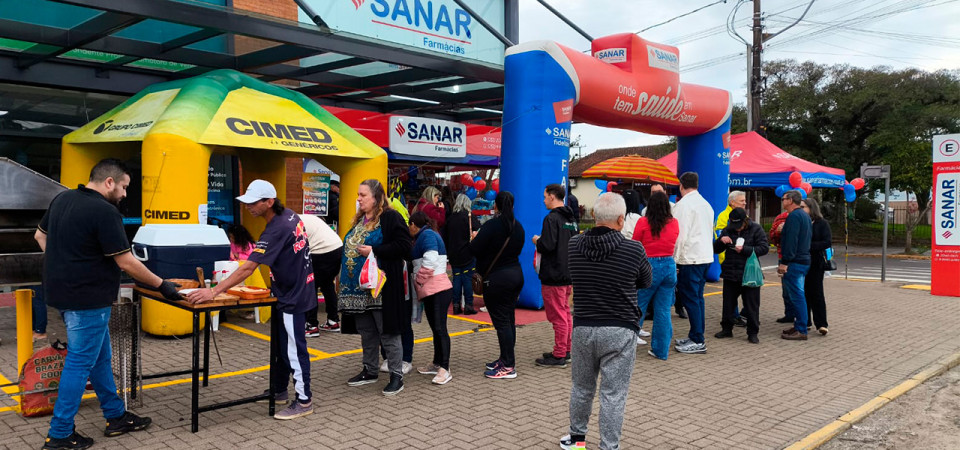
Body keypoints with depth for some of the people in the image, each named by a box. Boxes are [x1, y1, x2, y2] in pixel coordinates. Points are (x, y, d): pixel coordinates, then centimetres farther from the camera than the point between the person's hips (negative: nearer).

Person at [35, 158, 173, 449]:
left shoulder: (62, 200, 8)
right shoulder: (105, 211, -20)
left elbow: (40, 235, 22)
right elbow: (126, 262, -19)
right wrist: (161, 285, -10)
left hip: (62, 291, 10)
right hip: (87, 299, -10)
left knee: (100, 357, 17)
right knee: (80, 363, 1)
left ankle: (116, 416, 28)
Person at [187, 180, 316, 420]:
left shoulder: (275, 230, -26)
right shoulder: (291, 216, 1)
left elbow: (248, 268, -30)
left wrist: (214, 291, -32)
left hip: (293, 297, -10)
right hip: (295, 290, 10)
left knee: (294, 348, 0)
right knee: (281, 343, 19)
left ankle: (304, 401, 10)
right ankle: (279, 390, 32)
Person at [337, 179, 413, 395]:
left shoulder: (390, 217, -10)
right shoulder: (359, 220, 16)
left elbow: (404, 246, -17)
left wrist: (374, 251, -21)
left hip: (381, 288, -8)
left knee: (388, 333, -1)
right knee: (366, 333, 16)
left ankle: (396, 376, 7)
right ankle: (369, 371, 28)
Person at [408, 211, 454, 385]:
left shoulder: (427, 235, -10)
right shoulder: (424, 236, 21)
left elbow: (430, 261, -21)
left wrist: (418, 282, -12)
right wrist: (419, 285, 16)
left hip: (438, 290, -10)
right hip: (430, 291, 10)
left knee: (439, 328, -10)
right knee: (436, 328, 15)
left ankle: (445, 369, -9)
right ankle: (436, 364, 23)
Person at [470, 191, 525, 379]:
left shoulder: (492, 226, -17)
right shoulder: (518, 227, 6)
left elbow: (474, 249, -17)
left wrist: (475, 237, 3)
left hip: (496, 279, -8)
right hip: (516, 274, 8)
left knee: (501, 321, -4)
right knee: (509, 319, 15)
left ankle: (508, 367, -1)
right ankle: (505, 359, 26)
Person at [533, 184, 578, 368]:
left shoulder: (552, 218, -17)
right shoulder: (571, 218, 11)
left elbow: (547, 245, -24)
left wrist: (537, 241, -3)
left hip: (554, 276, -9)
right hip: (569, 274, 9)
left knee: (558, 316, -4)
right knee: (566, 314, 17)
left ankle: (559, 356, 2)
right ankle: (566, 351, 25)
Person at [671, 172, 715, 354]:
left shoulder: (684, 204, -11)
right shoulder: (706, 204, 16)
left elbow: (680, 235, -16)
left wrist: (674, 259, -11)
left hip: (690, 258, -9)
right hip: (706, 256, 9)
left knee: (690, 298, -5)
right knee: (697, 298, 14)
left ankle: (698, 341, -3)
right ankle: (695, 337, 21)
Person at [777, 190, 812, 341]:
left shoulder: (794, 216, -15)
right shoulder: (805, 215, 18)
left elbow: (791, 241, -21)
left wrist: (784, 262, -21)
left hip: (795, 262, -11)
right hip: (804, 260, 11)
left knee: (797, 296, -8)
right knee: (798, 295, 16)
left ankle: (801, 331, -6)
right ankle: (798, 326, 23)